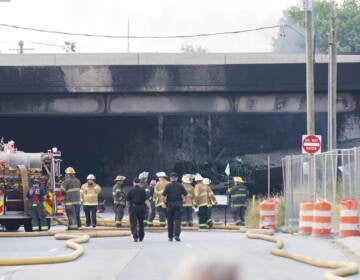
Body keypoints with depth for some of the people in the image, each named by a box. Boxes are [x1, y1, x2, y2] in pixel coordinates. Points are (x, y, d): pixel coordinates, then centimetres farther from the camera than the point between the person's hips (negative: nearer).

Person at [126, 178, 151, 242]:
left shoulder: (130, 191, 1)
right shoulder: (142, 190, -1)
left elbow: (127, 202, 3)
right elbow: (146, 200, -8)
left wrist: (129, 208, 18)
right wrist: (149, 208, -5)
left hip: (133, 208, -1)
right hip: (141, 208, 1)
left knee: (133, 223, -2)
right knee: (141, 223, 16)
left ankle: (135, 237, -18)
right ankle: (141, 237, 24)